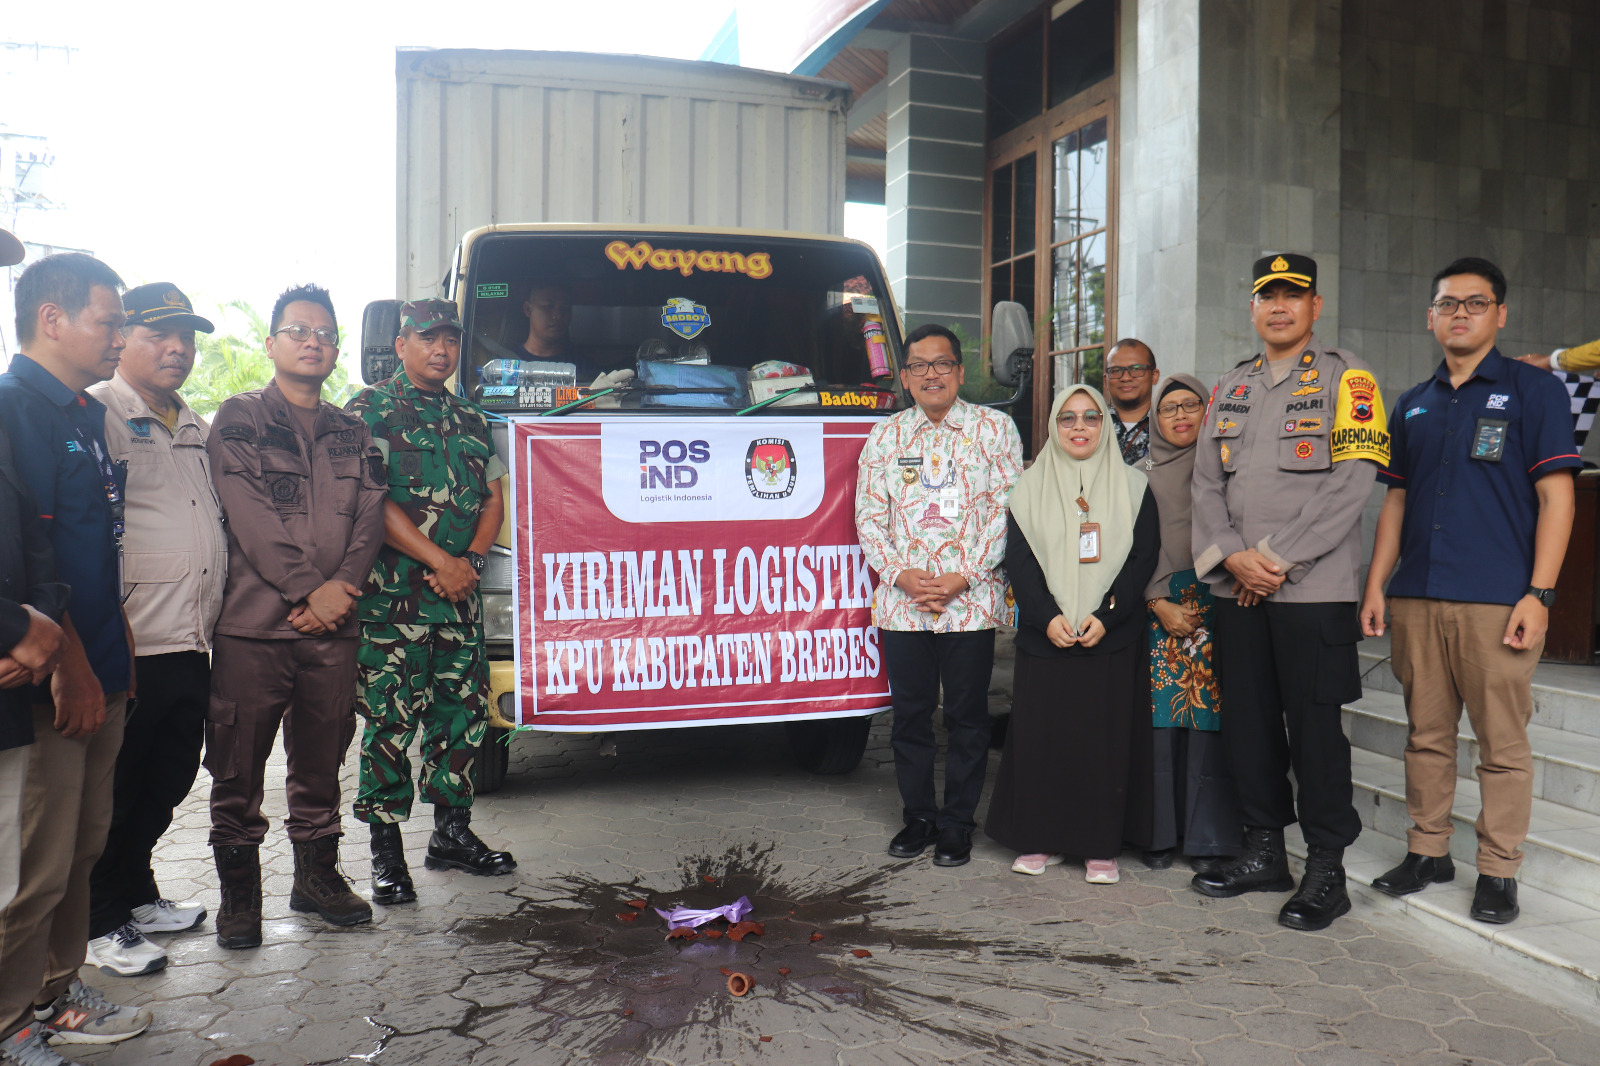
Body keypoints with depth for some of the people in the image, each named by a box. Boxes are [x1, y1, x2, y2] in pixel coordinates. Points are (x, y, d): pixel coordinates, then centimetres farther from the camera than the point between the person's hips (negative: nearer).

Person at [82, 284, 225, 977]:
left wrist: (214, 618, 20)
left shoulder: (194, 429, 18)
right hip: (130, 649, -8)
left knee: (167, 785, 18)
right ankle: (103, 925, 19)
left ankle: (137, 894, 35)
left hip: (193, 647, 8)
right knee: (115, 790, 4)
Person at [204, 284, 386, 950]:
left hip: (333, 622, 4)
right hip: (252, 620, -3)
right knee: (239, 763, 2)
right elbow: (249, 516, -8)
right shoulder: (239, 420, 3)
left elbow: (369, 519, 8)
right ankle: (238, 889, 15)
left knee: (322, 758, 11)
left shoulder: (352, 434, 16)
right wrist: (310, 589, -14)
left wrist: (343, 585, -9)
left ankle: (317, 872, 25)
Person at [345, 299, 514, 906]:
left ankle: (452, 833, 22)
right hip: (392, 598, -5)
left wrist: (470, 561, -3)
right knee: (390, 721, -2)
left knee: (463, 714, 9)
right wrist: (440, 560, -13)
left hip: (460, 594, 6)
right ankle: (386, 850, 8)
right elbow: (372, 503, -10)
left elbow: (493, 500, 15)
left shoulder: (472, 421, 18)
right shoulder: (370, 411, 0)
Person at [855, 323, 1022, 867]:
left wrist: (964, 576, -11)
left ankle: (958, 823, 19)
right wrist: (899, 573, -7)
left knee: (967, 716, 4)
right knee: (910, 714, 9)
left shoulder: (994, 428, 4)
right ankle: (918, 817, 25)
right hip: (901, 603, 2)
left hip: (971, 600, -2)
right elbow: (868, 515, 8)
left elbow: (1007, 510, -2)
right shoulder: (885, 436, 11)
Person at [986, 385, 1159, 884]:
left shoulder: (1132, 485, 5)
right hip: (1043, 636, 1)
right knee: (1041, 734, 3)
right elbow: (1019, 559, 0)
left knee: (1107, 736, 1)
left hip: (1112, 637, -1)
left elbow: (1144, 556, -1)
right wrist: (1047, 617, -13)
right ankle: (1042, 839, 16)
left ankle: (1101, 846, 13)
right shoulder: (1030, 486, 7)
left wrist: (1105, 615, -13)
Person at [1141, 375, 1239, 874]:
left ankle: (1207, 838, 5)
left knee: (1208, 718, -4)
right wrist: (1160, 602, -7)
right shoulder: (1143, 472, 12)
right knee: (1160, 716, -1)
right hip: (1155, 605, 1)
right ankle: (1160, 832, 9)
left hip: (1212, 603, 0)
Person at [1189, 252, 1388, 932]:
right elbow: (1206, 483, 10)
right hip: (1237, 590, 5)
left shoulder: (1347, 380, 0)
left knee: (1314, 729, -1)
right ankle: (1263, 852, 25)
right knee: (1247, 723, 10)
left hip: (1313, 589, -5)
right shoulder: (1229, 389, 16)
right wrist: (1232, 556, -6)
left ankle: (1326, 870, 12)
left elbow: (1351, 482, -10)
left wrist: (1279, 559, -14)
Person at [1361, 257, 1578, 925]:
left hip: (1497, 600, -4)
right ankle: (1427, 851, 23)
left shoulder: (1534, 392, 2)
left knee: (1502, 741, 1)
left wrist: (1539, 594, -11)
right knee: (1426, 733, 11)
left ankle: (1498, 872, 12)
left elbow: (1556, 496, -3)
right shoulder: (1414, 405, 15)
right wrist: (1375, 585, 9)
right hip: (1417, 596, 4)